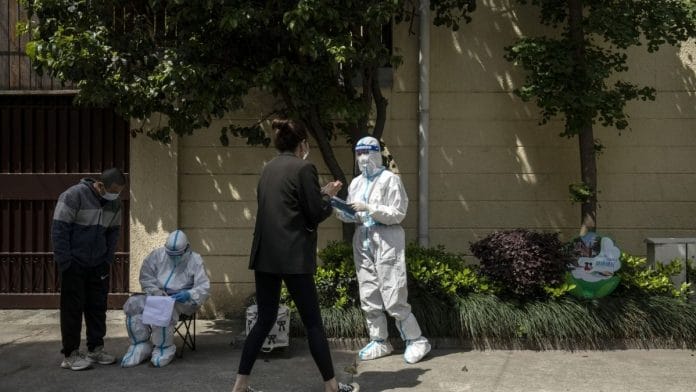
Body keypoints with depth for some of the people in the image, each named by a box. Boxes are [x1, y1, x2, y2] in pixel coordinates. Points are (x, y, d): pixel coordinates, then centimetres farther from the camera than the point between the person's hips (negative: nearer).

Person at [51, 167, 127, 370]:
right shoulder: (73, 195, -16)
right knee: (73, 308, 1)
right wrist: (65, 263, -17)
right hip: (74, 264, -6)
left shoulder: (114, 203, 3)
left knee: (98, 307, 9)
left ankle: (96, 348, 20)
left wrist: (108, 259, 2)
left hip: (98, 265, 6)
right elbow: (59, 230, -16)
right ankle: (70, 354, 10)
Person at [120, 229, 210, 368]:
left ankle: (164, 348, -12)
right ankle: (140, 346, -10)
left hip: (181, 300, -4)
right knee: (133, 304, -21)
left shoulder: (195, 260, -4)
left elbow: (204, 287, -8)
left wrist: (188, 295, -28)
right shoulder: (157, 255, 4)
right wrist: (156, 291, -8)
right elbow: (146, 277, 11)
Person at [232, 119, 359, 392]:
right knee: (313, 321, 3)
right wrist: (327, 197, 12)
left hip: (265, 254, 7)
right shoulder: (304, 168, -8)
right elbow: (316, 214, -8)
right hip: (293, 256, -7)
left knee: (264, 319, 13)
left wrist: (320, 194, 21)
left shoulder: (268, 168, 14)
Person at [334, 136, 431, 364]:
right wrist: (340, 211, -6)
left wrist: (368, 207, -18)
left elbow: (397, 214, -12)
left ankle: (416, 340, 7)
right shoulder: (355, 183, 13)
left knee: (393, 297, -7)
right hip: (362, 240, 7)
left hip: (386, 240, -6)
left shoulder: (390, 179, -5)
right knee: (368, 297, 9)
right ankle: (379, 342, 21)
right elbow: (353, 216, 14)